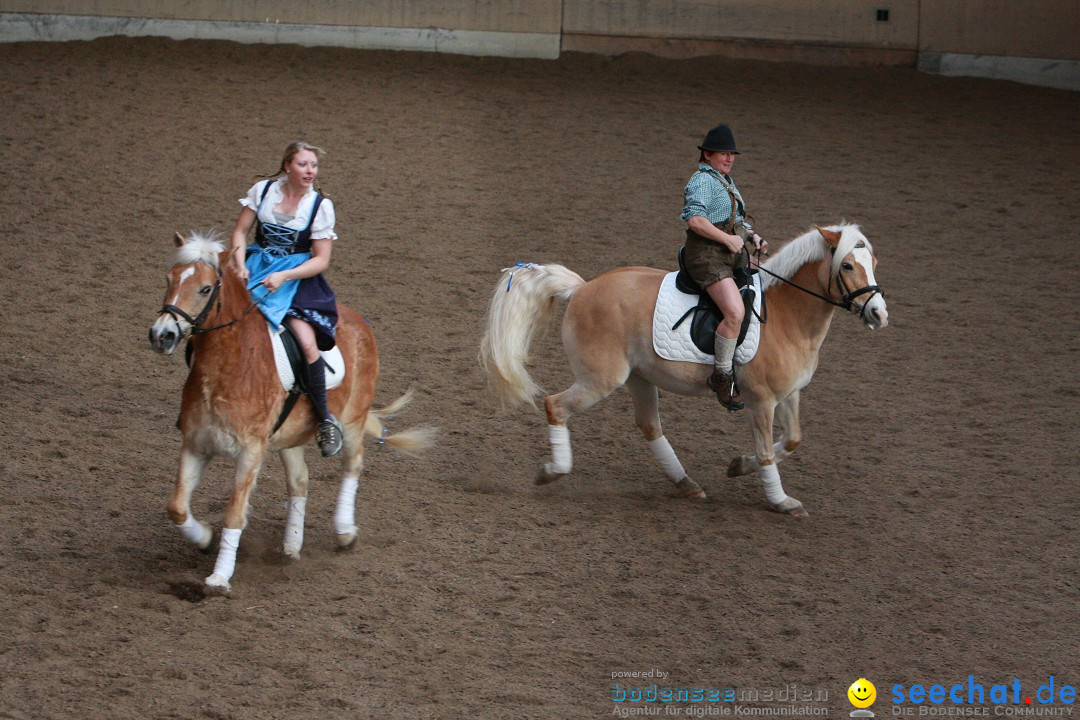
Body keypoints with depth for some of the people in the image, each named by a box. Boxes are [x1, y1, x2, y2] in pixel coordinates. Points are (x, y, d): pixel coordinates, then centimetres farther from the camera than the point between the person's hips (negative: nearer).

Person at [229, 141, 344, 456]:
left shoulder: (320, 205, -4)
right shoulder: (263, 190, 1)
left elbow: (321, 260, -7)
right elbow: (240, 231, 6)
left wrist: (283, 277, -20)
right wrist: (240, 265, -12)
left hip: (298, 276, -3)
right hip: (257, 267, 3)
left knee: (307, 342, -23)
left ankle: (325, 419, -10)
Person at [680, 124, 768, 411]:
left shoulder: (725, 182, 21)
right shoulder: (702, 180, -10)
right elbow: (694, 219, -24)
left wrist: (752, 236, 11)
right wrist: (729, 239, -22)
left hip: (732, 256, 11)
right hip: (707, 256, -11)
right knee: (735, 313, -26)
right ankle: (722, 376, -18)